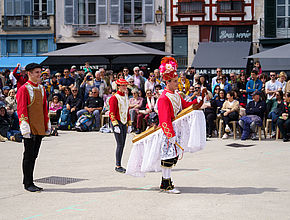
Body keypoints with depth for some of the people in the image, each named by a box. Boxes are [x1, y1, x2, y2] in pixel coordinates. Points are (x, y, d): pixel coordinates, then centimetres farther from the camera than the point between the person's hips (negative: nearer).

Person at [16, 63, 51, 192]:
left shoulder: (41, 89, 14)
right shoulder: (24, 89, -9)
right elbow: (21, 110, -13)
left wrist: (47, 125, 16)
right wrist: (25, 128, -19)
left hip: (40, 128, 7)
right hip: (30, 129, -7)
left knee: (34, 156, 11)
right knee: (29, 156, -2)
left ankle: (29, 181, 19)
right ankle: (28, 184, 5)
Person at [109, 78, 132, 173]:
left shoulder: (126, 97, 14)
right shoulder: (114, 98, -10)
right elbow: (112, 113, -13)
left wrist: (129, 125, 17)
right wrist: (115, 125, -21)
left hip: (124, 123, 8)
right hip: (117, 122, -8)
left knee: (122, 144, 8)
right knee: (120, 144, -10)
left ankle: (119, 165, 14)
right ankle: (118, 166, -6)